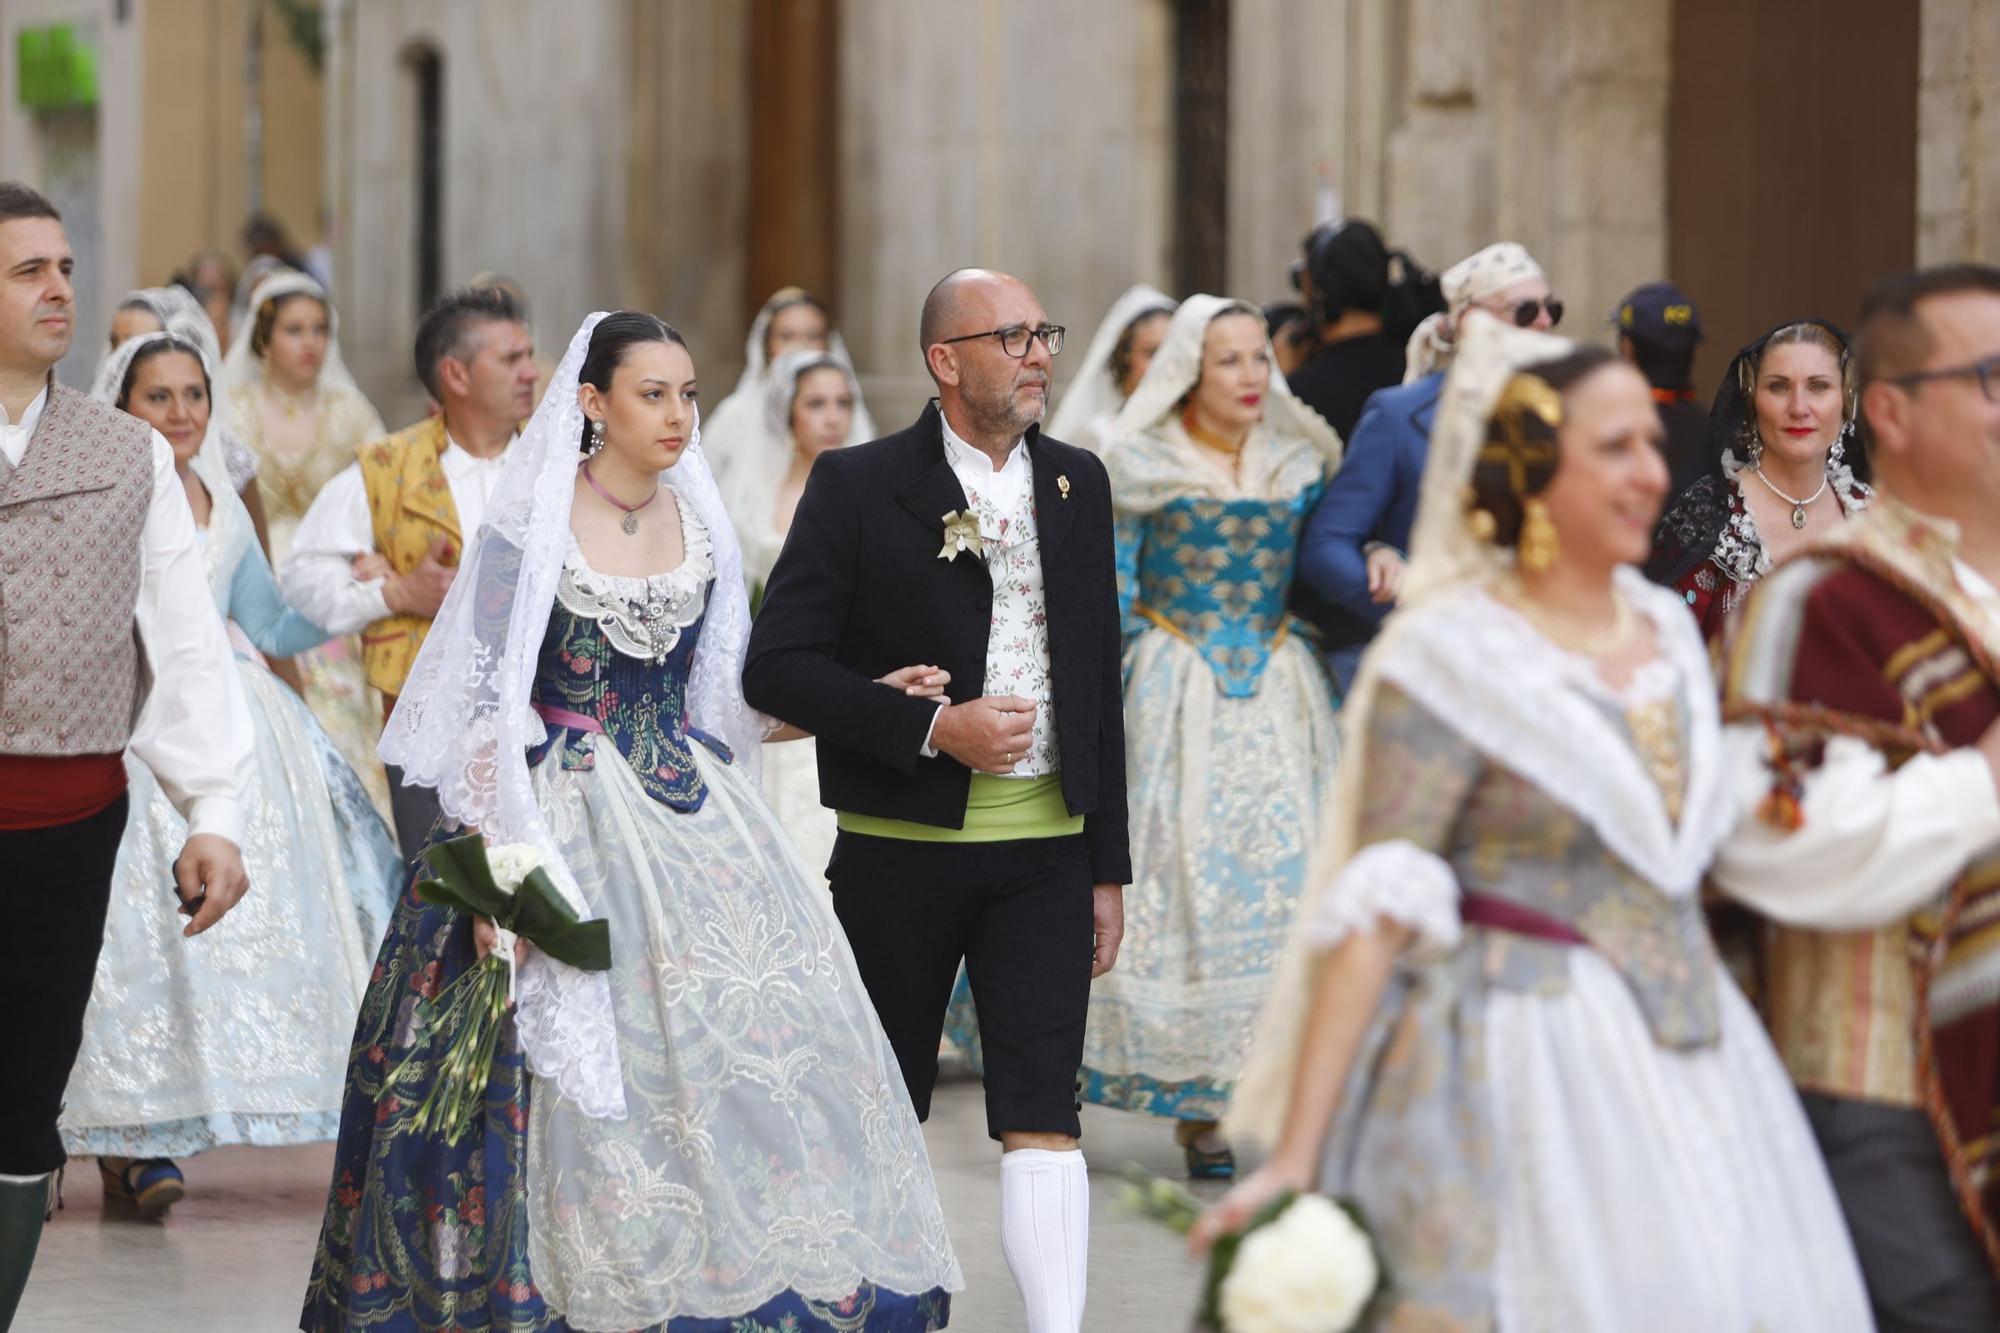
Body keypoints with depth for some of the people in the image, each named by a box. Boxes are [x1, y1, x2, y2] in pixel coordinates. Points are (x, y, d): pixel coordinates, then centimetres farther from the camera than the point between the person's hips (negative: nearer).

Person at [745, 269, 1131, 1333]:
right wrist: (931, 730, -18)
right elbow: (776, 667, -9)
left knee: (1043, 1117, -9)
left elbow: (1098, 680, 15)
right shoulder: (857, 487, -5)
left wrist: (1108, 866, 13)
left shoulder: (1075, 485, 10)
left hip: (1044, 853, 2)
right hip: (900, 854, -2)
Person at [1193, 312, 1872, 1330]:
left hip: (1691, 1056, 6)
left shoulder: (1669, 628, 10)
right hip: (1524, 1077, -6)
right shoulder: (1451, 659, -10)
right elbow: (1374, 913, -15)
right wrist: (1294, 1160, -20)